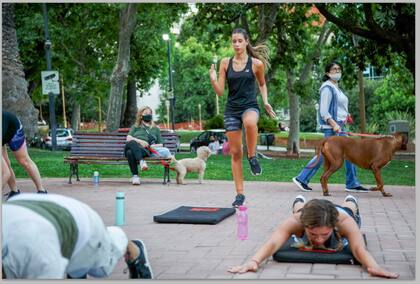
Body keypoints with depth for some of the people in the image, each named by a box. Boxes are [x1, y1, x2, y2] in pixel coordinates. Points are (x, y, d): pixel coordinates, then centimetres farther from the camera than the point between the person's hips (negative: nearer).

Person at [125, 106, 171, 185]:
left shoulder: (155, 129, 33)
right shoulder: (135, 127, 32)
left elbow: (161, 144, 25)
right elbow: (128, 138, 13)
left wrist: (153, 146, 1)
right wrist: (139, 141, -6)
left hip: (145, 150, 0)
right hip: (134, 147, 1)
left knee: (130, 152, -40)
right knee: (131, 143, -41)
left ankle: (135, 176, -47)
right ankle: (141, 161, -56)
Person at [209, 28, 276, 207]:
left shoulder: (256, 63, -1)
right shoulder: (225, 63, 3)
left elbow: (262, 84, 18)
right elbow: (220, 92, 1)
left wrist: (265, 102, 5)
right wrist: (213, 80, -17)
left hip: (250, 106, -2)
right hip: (231, 109, 3)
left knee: (249, 122, -41)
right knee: (235, 153, 5)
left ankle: (252, 157, -15)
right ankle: (240, 193, 15)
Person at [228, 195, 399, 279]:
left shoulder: (345, 222, -50)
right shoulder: (296, 221, -49)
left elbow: (359, 249, -62)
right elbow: (272, 243, -62)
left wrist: (373, 267, -83)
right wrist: (254, 261, -81)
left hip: (344, 213, 1)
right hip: (305, 215, -1)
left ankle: (351, 201, 75)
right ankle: (299, 201, 73)